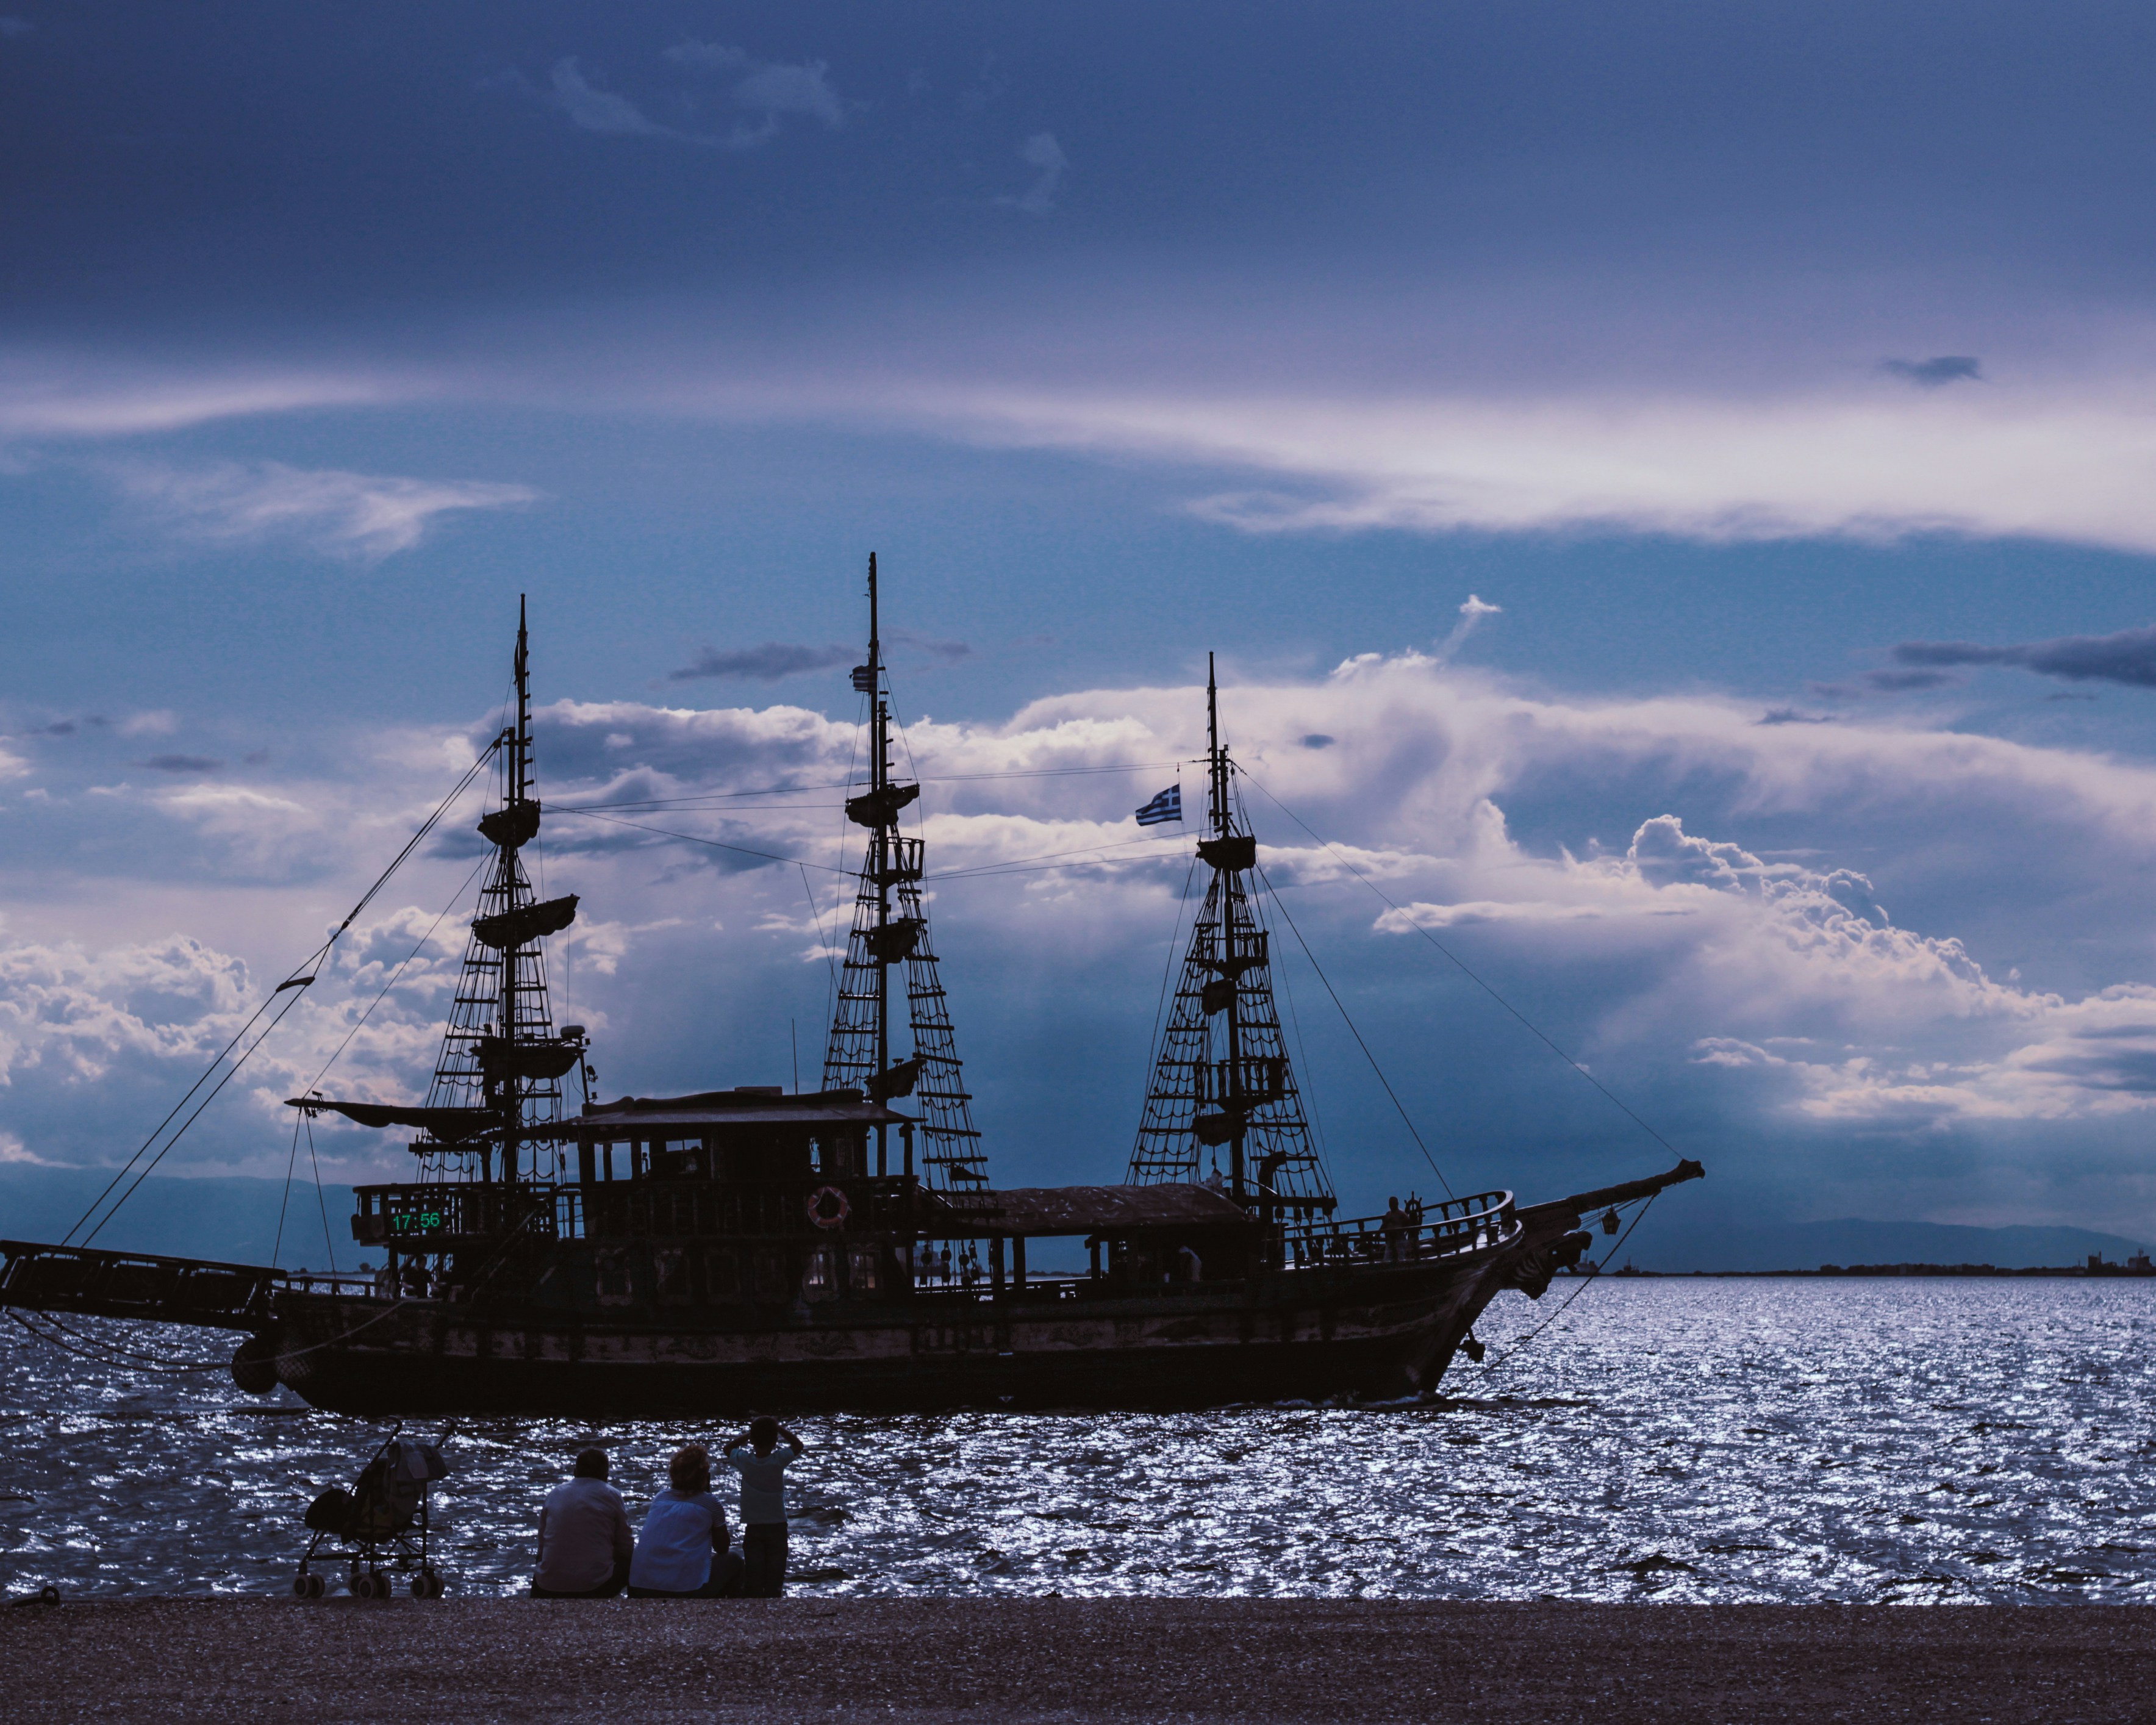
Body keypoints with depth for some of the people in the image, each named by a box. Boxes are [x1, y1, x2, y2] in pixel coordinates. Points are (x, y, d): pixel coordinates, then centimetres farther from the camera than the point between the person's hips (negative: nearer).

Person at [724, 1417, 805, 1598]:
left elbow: (728, 1449, 10)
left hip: (752, 1528, 1)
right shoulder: (779, 1461, -14)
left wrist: (748, 1435, 4)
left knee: (754, 1573, 5)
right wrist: (779, 1429, 1)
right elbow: (799, 1445, 4)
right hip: (777, 1527, -1)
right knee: (774, 1576, 5)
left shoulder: (745, 1461, -11)